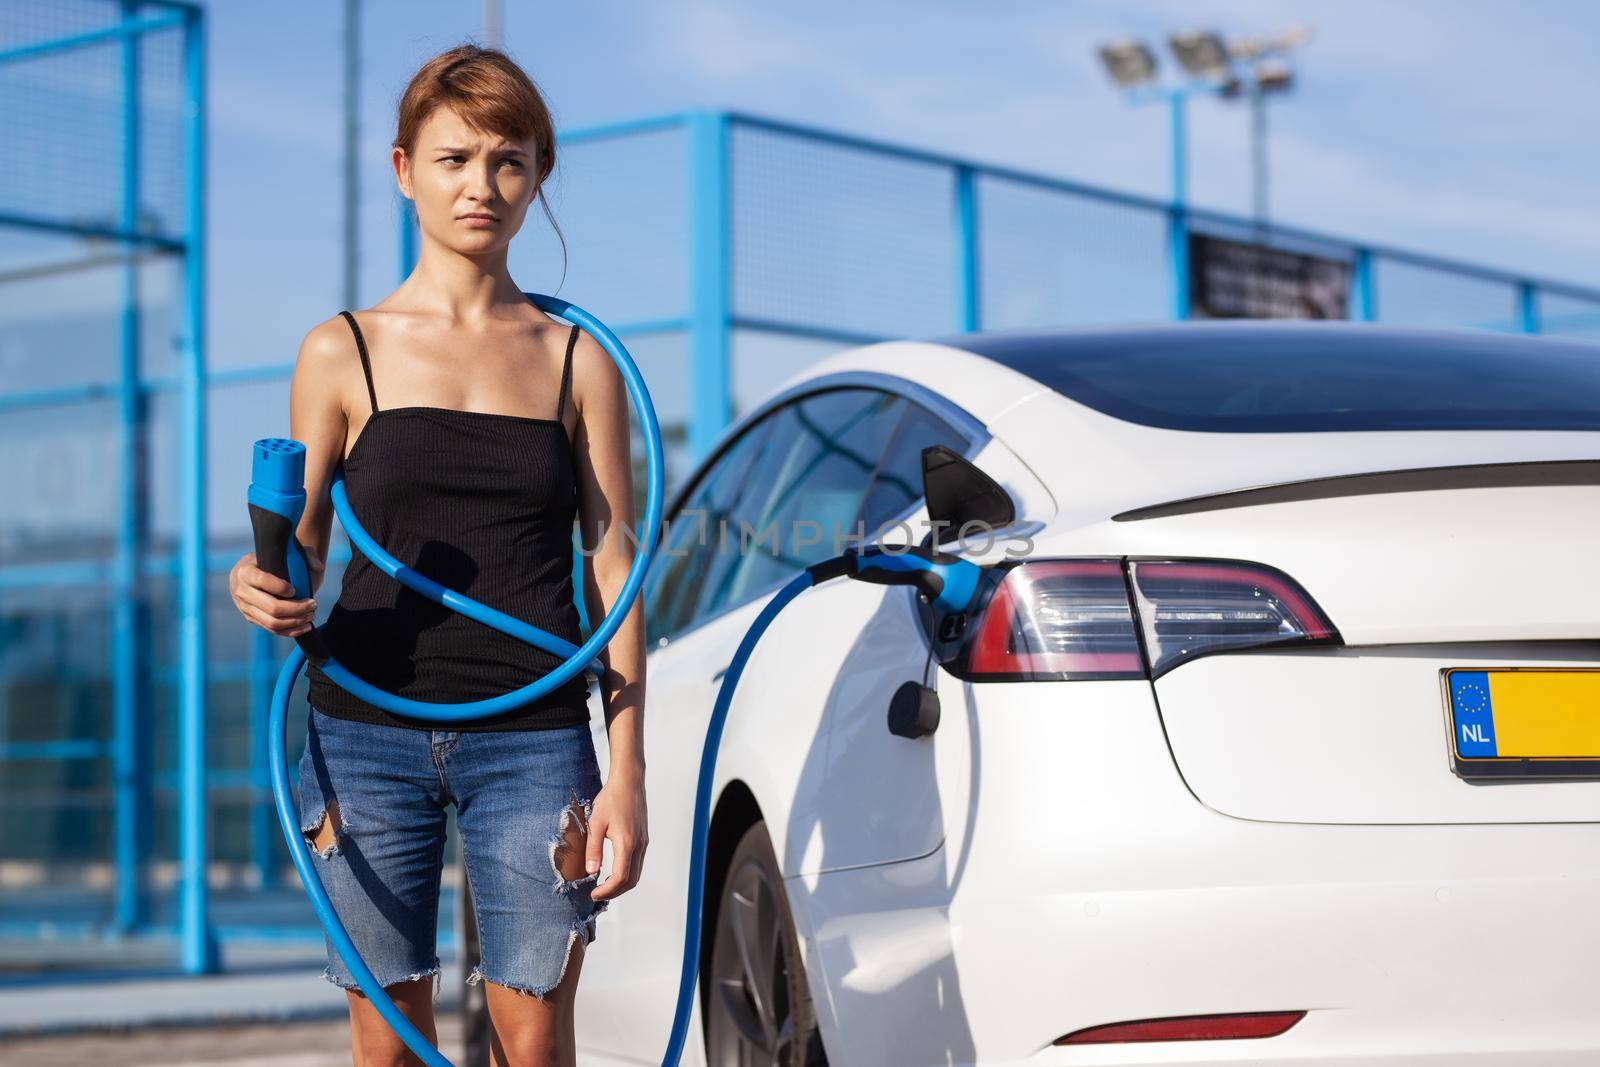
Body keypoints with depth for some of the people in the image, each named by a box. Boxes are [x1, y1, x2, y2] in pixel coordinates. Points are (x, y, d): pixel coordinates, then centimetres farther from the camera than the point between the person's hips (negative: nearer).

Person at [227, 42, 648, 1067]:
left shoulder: (579, 362, 7)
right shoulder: (344, 352, 6)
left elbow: (616, 571, 6)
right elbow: (302, 553, 8)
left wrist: (626, 775, -1)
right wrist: (265, 592, -17)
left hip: (533, 739, 0)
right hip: (367, 728, 0)